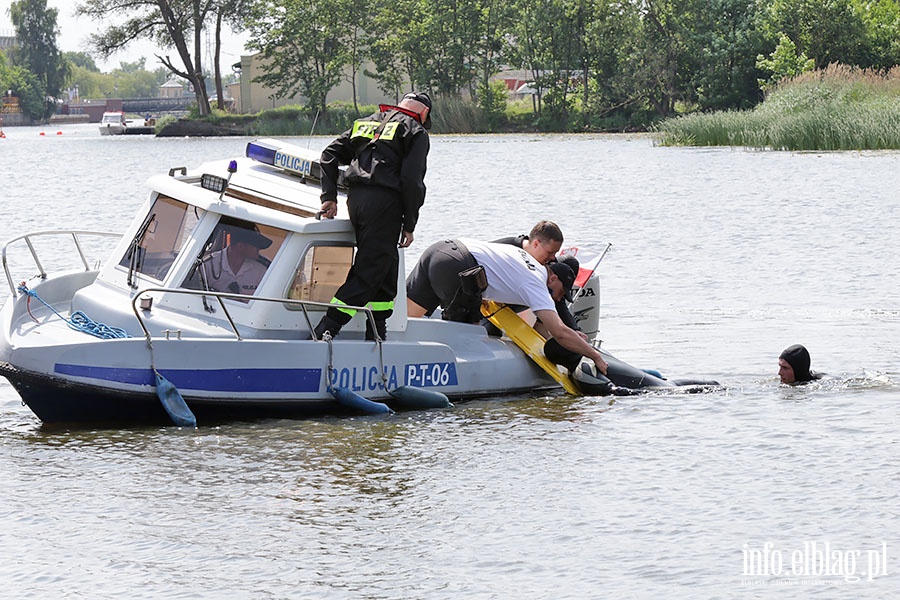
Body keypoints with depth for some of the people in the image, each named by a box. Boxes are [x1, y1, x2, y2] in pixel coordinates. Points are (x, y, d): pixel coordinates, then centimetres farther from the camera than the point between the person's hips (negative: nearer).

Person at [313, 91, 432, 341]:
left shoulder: (366, 123, 24)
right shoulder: (416, 132, 4)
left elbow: (330, 154, 17)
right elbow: (412, 180, -7)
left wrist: (329, 196, 15)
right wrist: (409, 225, -2)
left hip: (355, 199, 7)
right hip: (384, 202, -7)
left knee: (387, 267, 18)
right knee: (369, 271, -6)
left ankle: (377, 334, 18)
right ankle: (325, 331, -15)